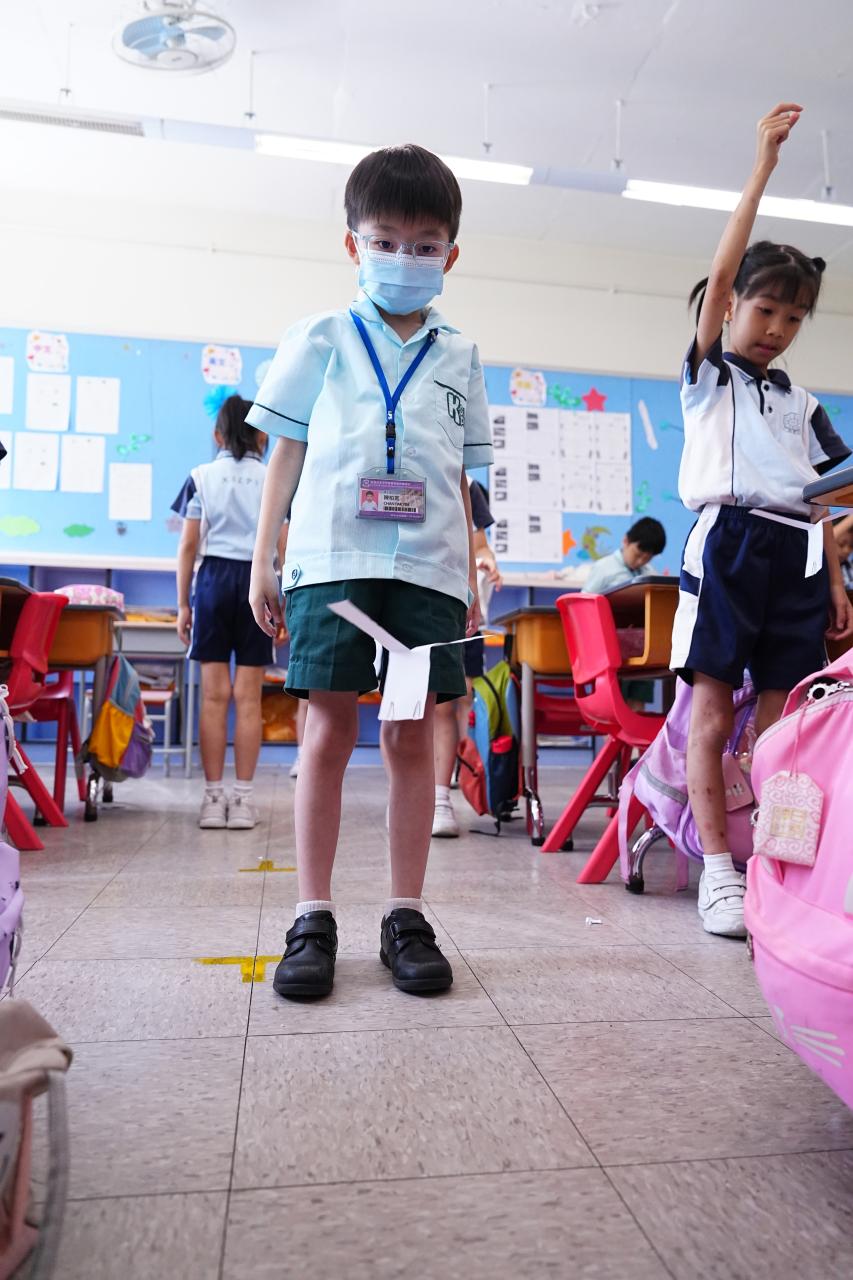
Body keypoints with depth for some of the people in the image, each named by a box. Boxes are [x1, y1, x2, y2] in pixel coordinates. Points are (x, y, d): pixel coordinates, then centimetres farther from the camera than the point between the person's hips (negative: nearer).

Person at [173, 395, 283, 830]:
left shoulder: (201, 477, 5)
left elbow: (188, 545, 2)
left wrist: (183, 604, 8)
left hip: (214, 578, 0)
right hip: (258, 581, 0)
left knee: (214, 694, 3)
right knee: (248, 696, 2)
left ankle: (213, 798, 5)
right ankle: (242, 800, 5)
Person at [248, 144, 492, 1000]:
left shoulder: (459, 357, 17)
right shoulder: (321, 339, 12)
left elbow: (462, 478, 16)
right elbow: (286, 452, 10)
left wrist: (470, 578, 10)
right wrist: (264, 559, 3)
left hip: (428, 568, 2)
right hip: (332, 560, -2)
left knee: (413, 737, 3)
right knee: (328, 730, -3)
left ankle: (406, 917, 13)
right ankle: (313, 919, 8)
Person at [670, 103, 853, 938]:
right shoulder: (707, 374, 11)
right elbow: (720, 274, -2)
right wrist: (763, 167, 0)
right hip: (726, 541, -4)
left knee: (780, 718, 2)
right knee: (712, 713, -5)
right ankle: (718, 870, 1)